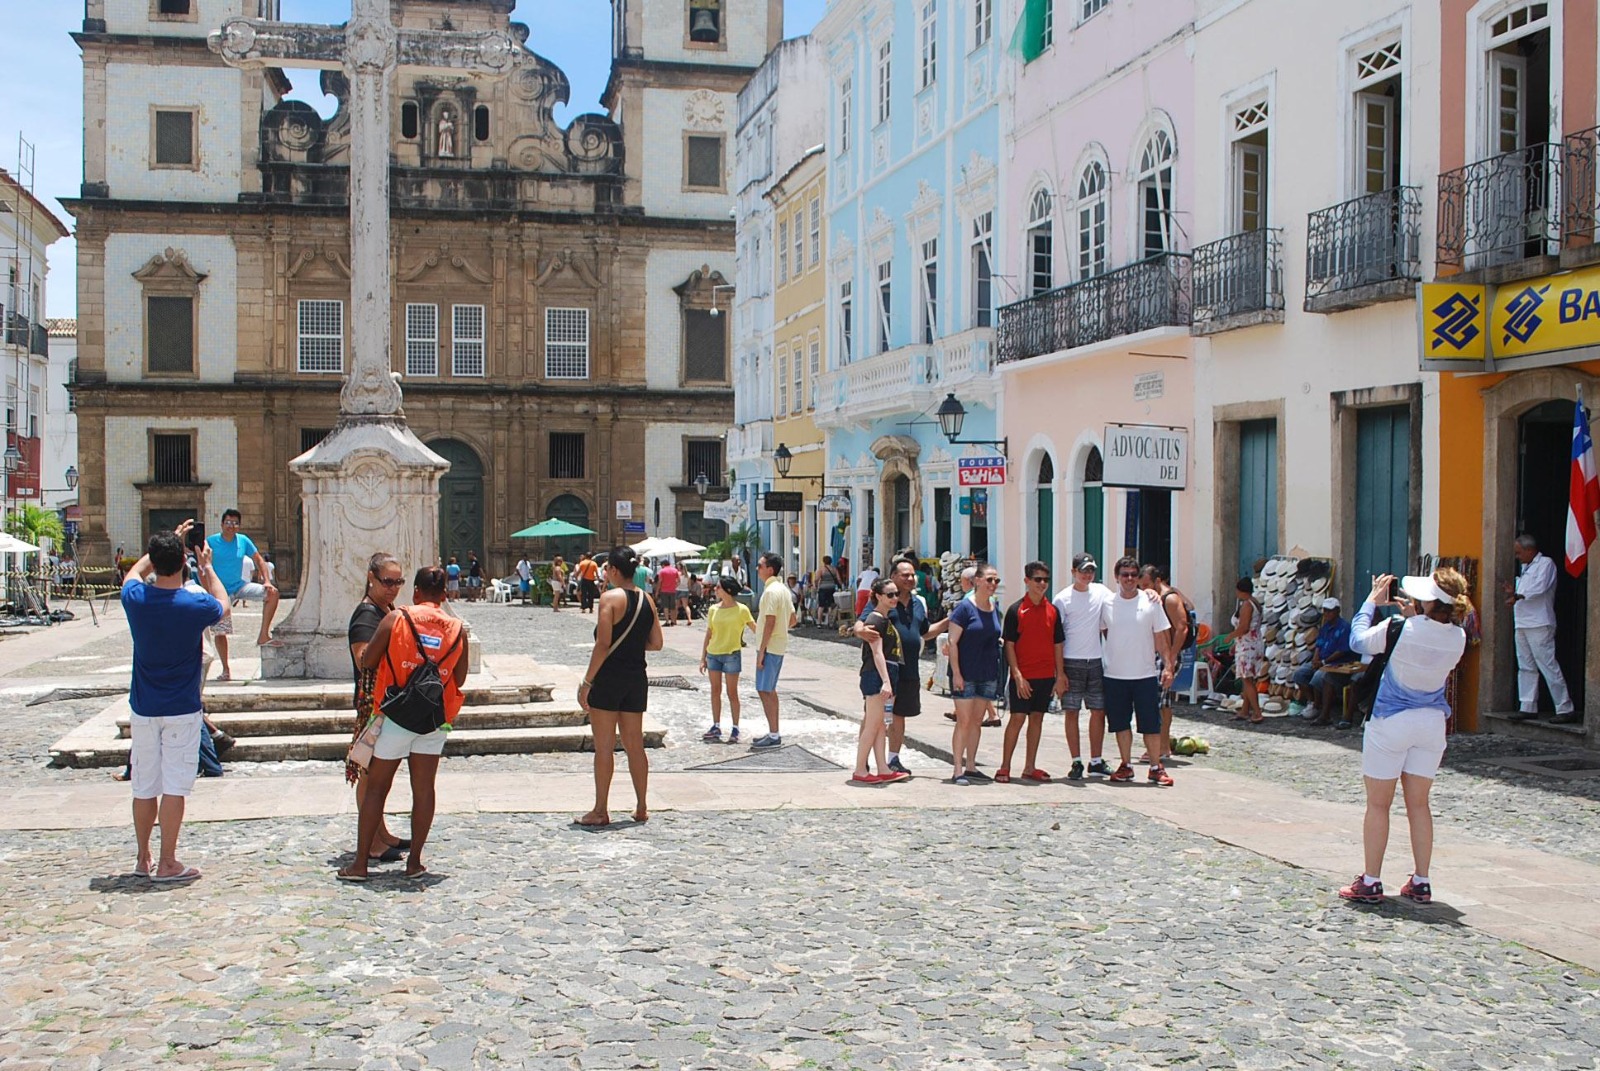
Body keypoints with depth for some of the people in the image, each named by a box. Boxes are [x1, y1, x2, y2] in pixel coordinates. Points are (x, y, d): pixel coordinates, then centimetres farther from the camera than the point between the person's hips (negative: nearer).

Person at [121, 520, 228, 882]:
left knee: (144, 788, 12)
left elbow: (135, 571, 20)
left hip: (143, 709, 3)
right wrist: (207, 567, 19)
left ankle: (143, 861, 22)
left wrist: (168, 542, 24)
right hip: (182, 710, -3)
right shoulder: (196, 604, -14)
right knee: (174, 787, -1)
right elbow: (223, 605, 11)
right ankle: (167, 864, 1)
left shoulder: (136, 599, -6)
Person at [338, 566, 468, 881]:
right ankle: (414, 861, 12)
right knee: (423, 789, 8)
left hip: (396, 715, -2)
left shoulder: (396, 618, -7)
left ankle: (360, 863, 9)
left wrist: (365, 651, 18)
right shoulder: (457, 628, 0)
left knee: (376, 787, 7)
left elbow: (366, 663, -4)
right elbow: (459, 679, 6)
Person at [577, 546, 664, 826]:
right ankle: (641, 808, 17)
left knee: (604, 747, 1)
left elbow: (603, 644, -17)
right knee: (635, 745, 13)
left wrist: (587, 682, -12)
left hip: (609, 678, -6)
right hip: (637, 679, 6)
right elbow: (656, 643, 9)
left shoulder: (610, 598, -12)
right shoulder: (646, 599, 6)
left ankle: (601, 811, 6)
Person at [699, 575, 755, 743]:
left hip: (732, 654, -4)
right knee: (715, 691, 8)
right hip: (713, 654, 5)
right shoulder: (713, 610, 6)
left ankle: (735, 729, 8)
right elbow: (708, 635, 10)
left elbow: (755, 629, -6)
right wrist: (703, 658, 9)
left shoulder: (741, 610, -7)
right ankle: (716, 726, 16)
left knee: (732, 692, 0)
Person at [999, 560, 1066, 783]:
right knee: (1017, 718, -5)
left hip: (1046, 675, 4)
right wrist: (1017, 675, -14)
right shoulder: (1016, 610, -5)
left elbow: (1057, 644, 10)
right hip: (1023, 676, -4)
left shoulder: (1053, 610, 7)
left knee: (1037, 718, 9)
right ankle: (1004, 767, 3)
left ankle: (1030, 767, 16)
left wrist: (1059, 676, 5)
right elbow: (1009, 644, -6)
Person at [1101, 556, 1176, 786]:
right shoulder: (1107, 604, 4)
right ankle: (1126, 766, 19)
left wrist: (1168, 665, -5)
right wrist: (1109, 658, 8)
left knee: (1151, 724, 0)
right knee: (1120, 723, 8)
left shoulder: (1151, 603, 0)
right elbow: (1103, 634, 14)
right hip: (1114, 675, 2)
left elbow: (1160, 638, 2)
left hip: (1145, 674, -2)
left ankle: (1156, 767, 9)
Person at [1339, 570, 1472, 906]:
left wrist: (1373, 601, 3)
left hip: (1391, 721, -4)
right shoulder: (1458, 638, -8)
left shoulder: (1401, 630, -21)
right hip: (1432, 722, 4)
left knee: (1378, 803, 5)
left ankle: (1371, 883, 8)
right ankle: (1421, 883, 16)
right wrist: (1414, 615, 6)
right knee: (1419, 804, 13)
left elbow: (1358, 640, -6)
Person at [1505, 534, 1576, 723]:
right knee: (1525, 667, 10)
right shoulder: (1525, 567, 22)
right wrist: (1514, 592, 8)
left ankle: (1566, 709, -9)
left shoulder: (1546, 563, -4)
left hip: (1539, 624, -9)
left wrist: (1517, 596, -25)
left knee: (1548, 666, -11)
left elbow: (1540, 587, -20)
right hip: (1522, 624, 9)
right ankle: (1528, 707, 14)